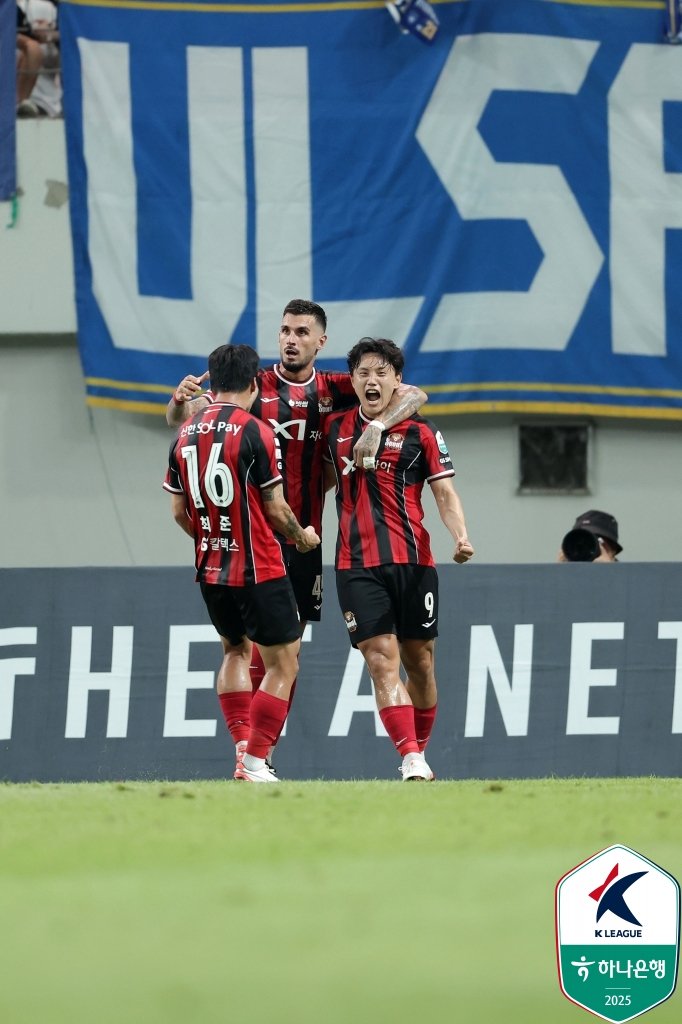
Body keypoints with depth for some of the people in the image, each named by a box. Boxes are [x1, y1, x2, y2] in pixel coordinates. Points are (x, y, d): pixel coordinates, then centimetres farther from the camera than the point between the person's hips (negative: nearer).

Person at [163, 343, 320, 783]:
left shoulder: (185, 434, 5)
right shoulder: (256, 433, -13)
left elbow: (178, 511, 10)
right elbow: (276, 509, -10)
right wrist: (304, 537, 9)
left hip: (210, 569, 7)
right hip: (258, 569, -7)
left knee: (236, 650, 26)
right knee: (283, 665, 2)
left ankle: (243, 747, 15)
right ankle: (255, 762, -4)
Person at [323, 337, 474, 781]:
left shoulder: (420, 432, 2)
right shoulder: (335, 428, 9)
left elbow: (445, 493, -1)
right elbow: (326, 477, 26)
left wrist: (461, 536, -16)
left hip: (413, 561, 0)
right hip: (357, 565, 1)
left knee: (419, 663, 7)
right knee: (383, 662, -11)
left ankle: (420, 752, 24)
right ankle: (411, 760, -18)